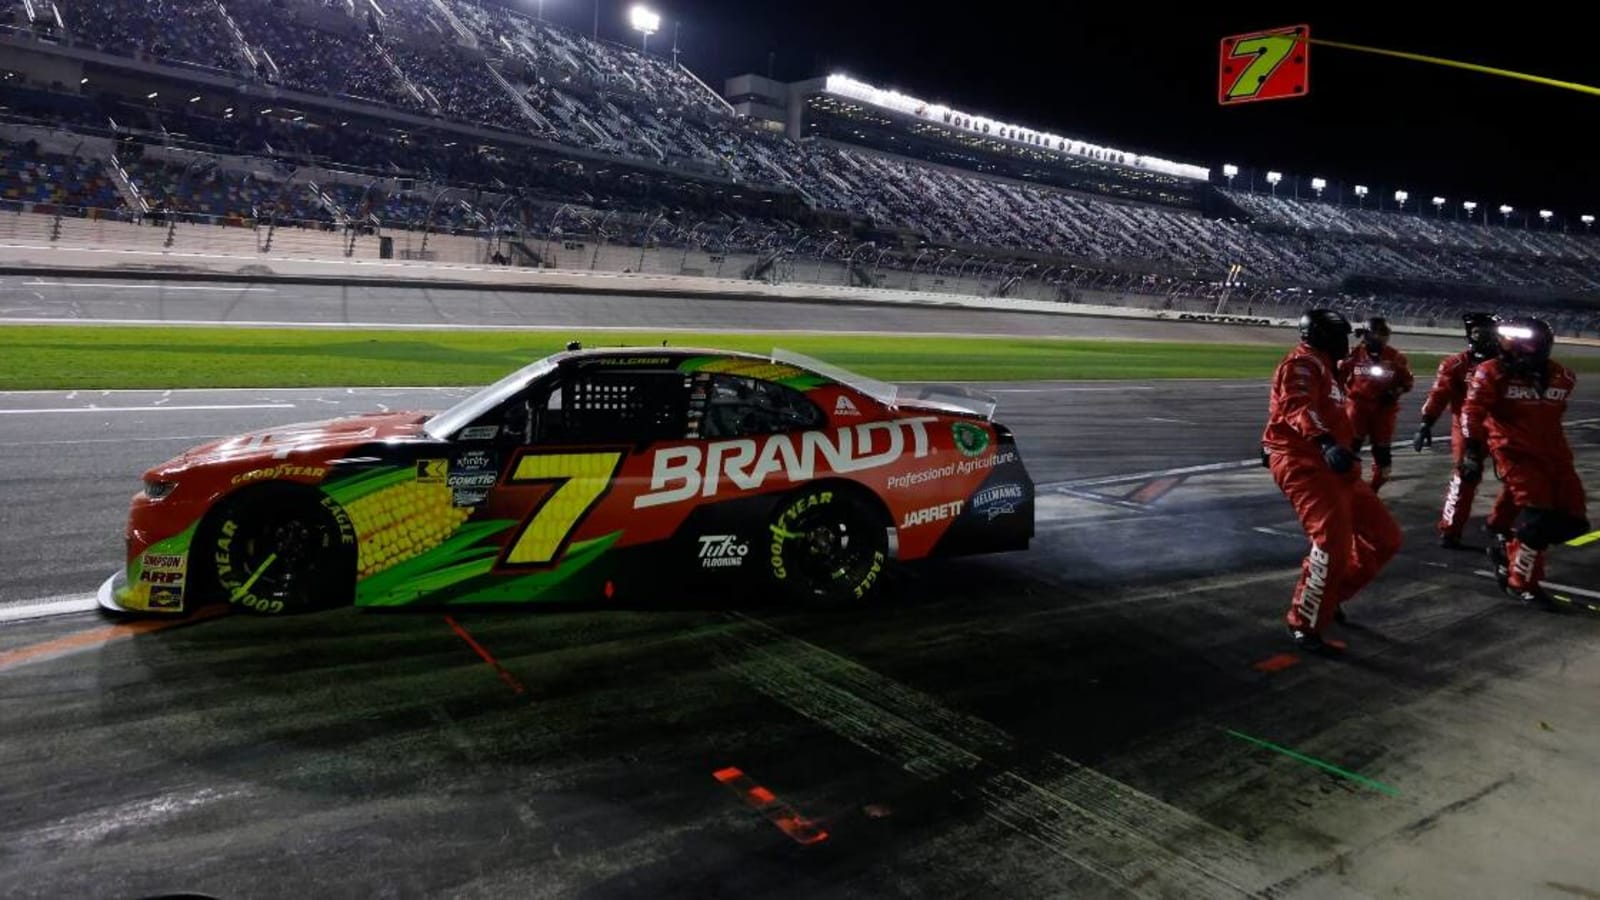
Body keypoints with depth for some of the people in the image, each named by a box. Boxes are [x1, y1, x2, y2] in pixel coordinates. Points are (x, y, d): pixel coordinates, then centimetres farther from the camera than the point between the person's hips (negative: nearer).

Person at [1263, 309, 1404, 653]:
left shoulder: (1325, 368, 25)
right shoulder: (1303, 363, -8)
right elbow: (1297, 408, -28)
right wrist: (1326, 442, -42)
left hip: (1333, 468, 11)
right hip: (1304, 464, -11)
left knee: (1384, 538, 11)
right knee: (1333, 541, -23)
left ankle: (1328, 595, 21)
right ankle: (1305, 625, -11)